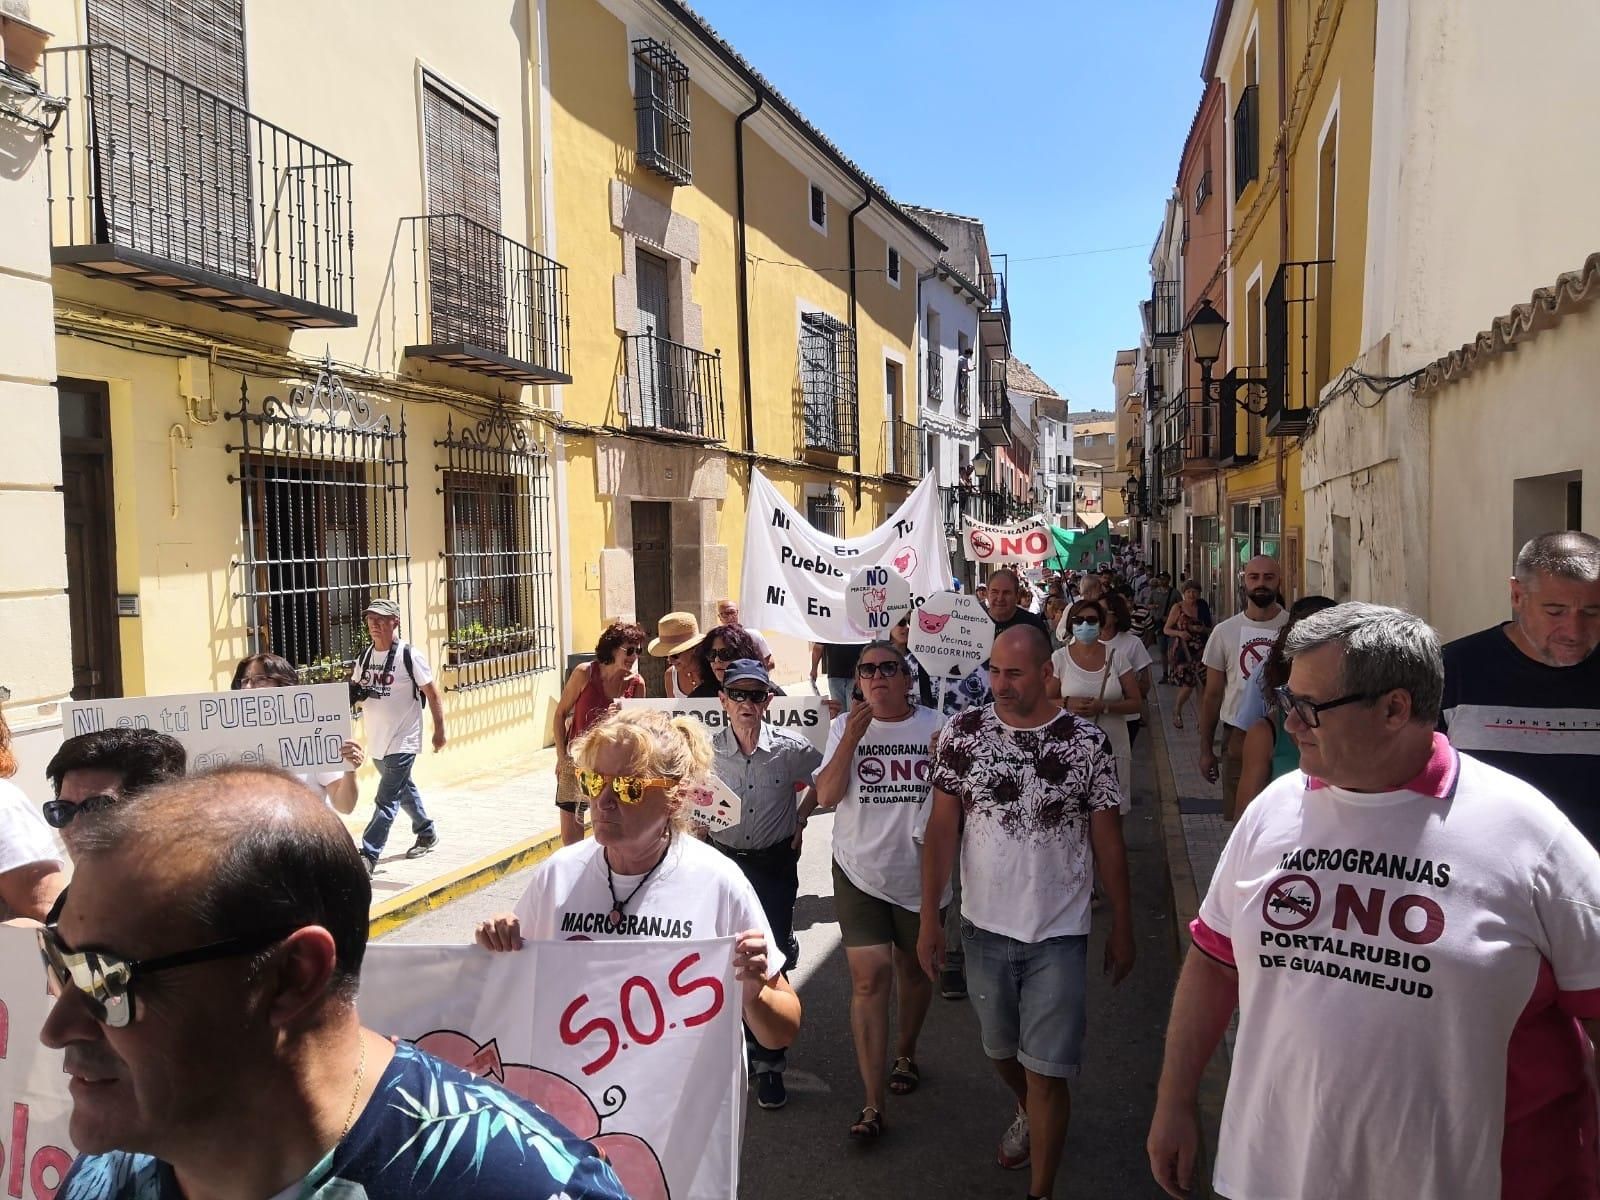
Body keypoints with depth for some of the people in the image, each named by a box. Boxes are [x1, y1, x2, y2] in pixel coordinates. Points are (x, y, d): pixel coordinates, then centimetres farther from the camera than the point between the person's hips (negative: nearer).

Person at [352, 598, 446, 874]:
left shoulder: (409, 655, -13)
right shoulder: (364, 657, 5)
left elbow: (432, 694, -8)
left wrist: (439, 731, -5)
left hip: (402, 742, -7)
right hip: (376, 742, 7)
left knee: (386, 800, -9)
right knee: (404, 789, 22)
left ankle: (368, 856, -7)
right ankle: (427, 832, 40)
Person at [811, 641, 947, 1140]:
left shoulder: (936, 727, -3)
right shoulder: (845, 728, -2)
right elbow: (826, 796, -12)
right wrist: (850, 739, -19)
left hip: (920, 873, 1)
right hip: (860, 873, -1)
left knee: (914, 969, 19)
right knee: (869, 979, -6)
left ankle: (905, 1054, 45)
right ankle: (873, 1104, 0)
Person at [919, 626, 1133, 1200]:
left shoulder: (1087, 743, -10)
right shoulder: (963, 733, -6)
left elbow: (1108, 842, -2)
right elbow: (941, 828, -3)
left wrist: (1122, 927, 1)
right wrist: (929, 916, -6)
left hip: (1058, 934, -2)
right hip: (985, 925, 3)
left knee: (1046, 1071, 3)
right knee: (1001, 1049, 23)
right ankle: (1027, 1112, 53)